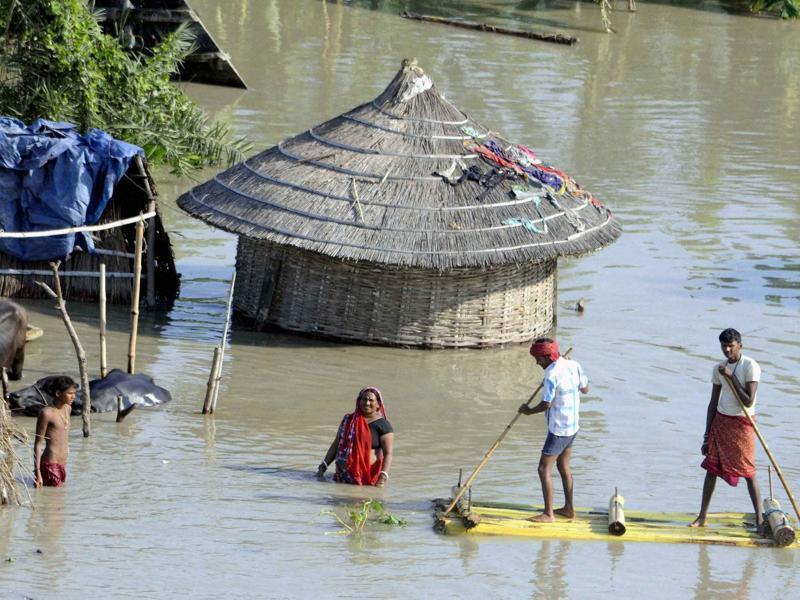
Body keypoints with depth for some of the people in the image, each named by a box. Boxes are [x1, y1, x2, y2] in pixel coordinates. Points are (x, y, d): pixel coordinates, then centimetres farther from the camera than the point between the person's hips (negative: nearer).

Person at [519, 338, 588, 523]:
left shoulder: (552, 374, -22)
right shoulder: (574, 366, 2)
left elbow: (546, 404, -24)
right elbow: (585, 389, 14)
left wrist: (528, 411, -7)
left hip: (558, 430, -9)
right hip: (573, 426, 9)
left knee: (544, 469, -5)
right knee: (563, 466, 21)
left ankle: (548, 514, -7)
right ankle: (569, 508, 28)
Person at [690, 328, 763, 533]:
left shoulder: (750, 367, -11)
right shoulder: (719, 369, 7)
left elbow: (748, 401, -17)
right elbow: (713, 403, 11)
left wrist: (732, 377, -21)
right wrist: (707, 435, 9)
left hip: (742, 423, -5)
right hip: (720, 421, 5)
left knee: (748, 472, -6)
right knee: (712, 468, 3)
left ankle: (759, 519, -2)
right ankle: (703, 516, 10)